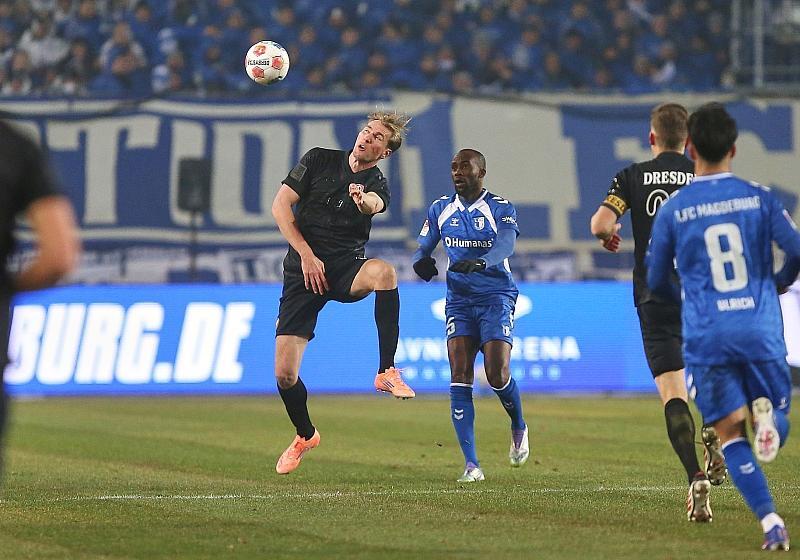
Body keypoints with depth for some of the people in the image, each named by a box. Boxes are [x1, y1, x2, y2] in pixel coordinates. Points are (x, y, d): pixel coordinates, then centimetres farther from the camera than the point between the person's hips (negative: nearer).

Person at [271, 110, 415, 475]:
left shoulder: (376, 185, 2)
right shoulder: (320, 160, 6)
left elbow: (375, 204, -24)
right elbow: (280, 205, 1)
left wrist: (363, 199, -49)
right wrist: (306, 254, -8)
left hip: (345, 267, -1)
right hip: (303, 270, 1)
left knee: (384, 271, -38)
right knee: (285, 374, -8)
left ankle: (386, 372, -30)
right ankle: (305, 435, 23)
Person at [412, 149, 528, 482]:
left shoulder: (500, 209, -5)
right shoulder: (441, 209, 9)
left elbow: (505, 245, -24)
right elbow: (423, 247, 12)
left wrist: (480, 262, -45)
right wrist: (421, 261, -14)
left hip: (496, 297, -3)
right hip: (459, 299, 3)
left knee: (497, 375, -13)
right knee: (459, 377, -10)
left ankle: (518, 428, 22)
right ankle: (471, 463, -11)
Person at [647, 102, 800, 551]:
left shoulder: (672, 211, 2)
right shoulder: (759, 198, 1)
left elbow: (657, 282, 11)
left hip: (706, 340, 0)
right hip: (761, 333, 0)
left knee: (732, 435, 7)